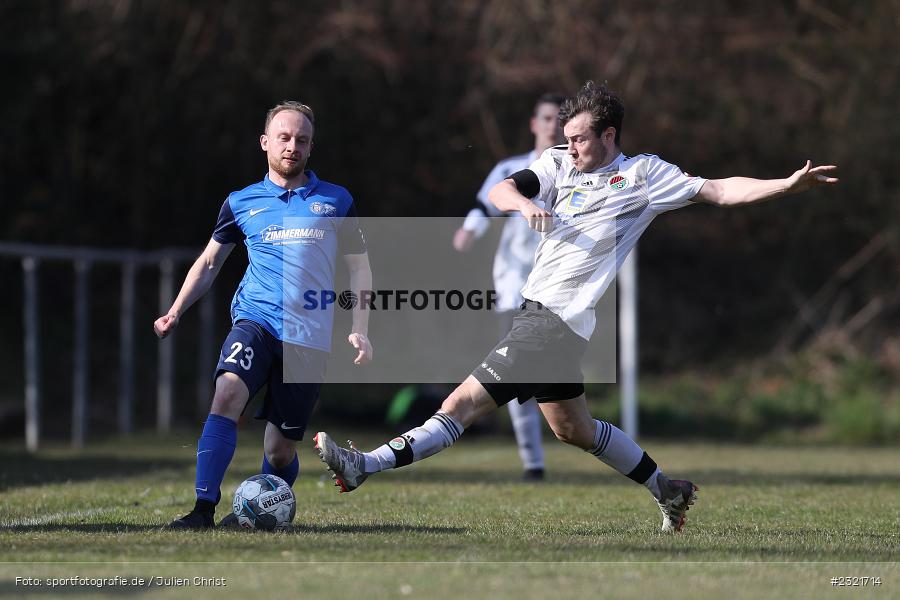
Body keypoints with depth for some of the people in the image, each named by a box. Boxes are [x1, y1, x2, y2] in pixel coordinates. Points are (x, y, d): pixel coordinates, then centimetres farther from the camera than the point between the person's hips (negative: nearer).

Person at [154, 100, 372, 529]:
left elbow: (360, 268, 14)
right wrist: (174, 313, 9)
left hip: (309, 337, 0)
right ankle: (203, 509, -30)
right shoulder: (242, 202, 11)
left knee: (279, 449, 1)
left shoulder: (337, 201, 9)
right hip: (256, 321, 0)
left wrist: (360, 330, 4)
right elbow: (208, 263, 20)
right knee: (228, 393, -29)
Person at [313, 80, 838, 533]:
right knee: (573, 428, 20)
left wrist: (788, 185, -10)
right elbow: (499, 191, 3)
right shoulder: (559, 163, 14)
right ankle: (667, 490, 33)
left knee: (465, 402, -12)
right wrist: (525, 204, -20)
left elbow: (717, 190, 0)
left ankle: (366, 467, -16)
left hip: (555, 322, -8)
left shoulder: (644, 174, 0)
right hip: (535, 309, 8)